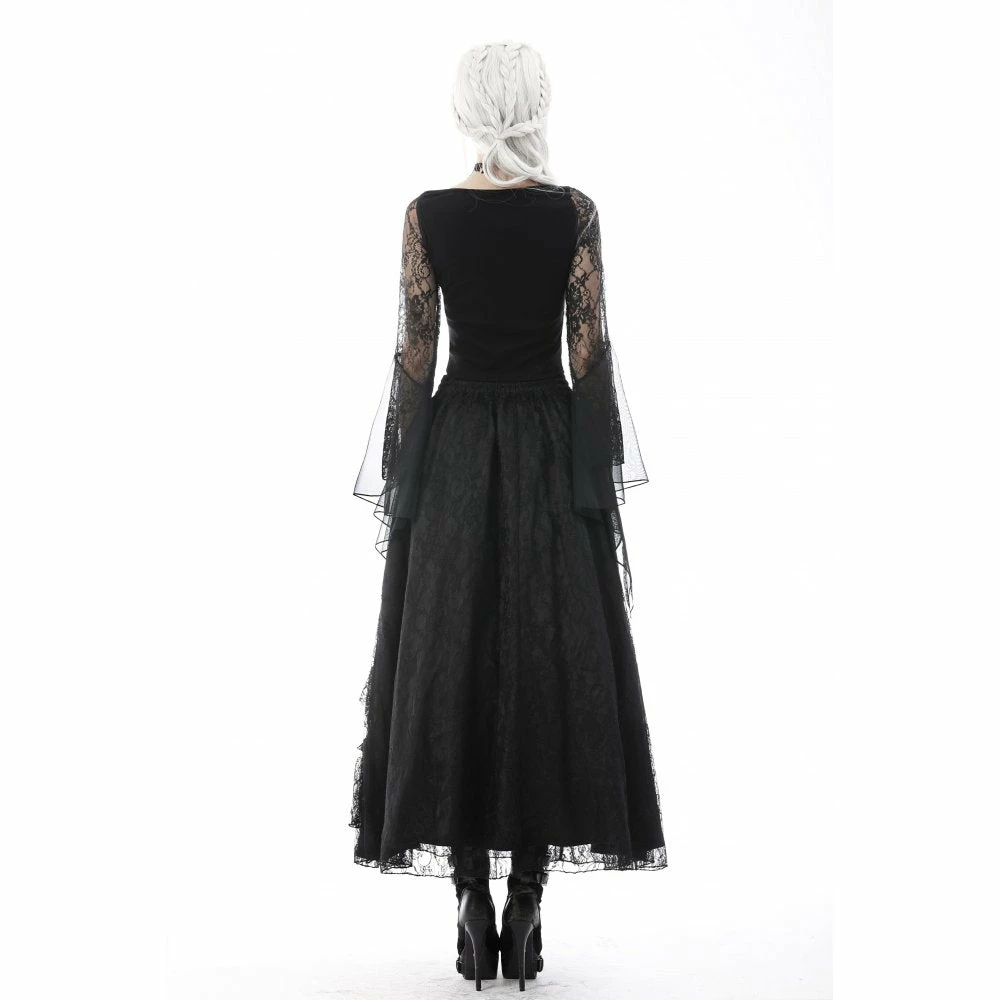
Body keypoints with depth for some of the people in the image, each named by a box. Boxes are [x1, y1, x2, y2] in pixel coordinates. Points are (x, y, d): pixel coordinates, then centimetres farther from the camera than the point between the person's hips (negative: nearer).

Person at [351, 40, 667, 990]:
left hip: (453, 449, 1)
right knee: (549, 665, 5)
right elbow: (590, 352, -4)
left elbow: (414, 355, -2)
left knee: (449, 663, 6)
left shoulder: (427, 213, -1)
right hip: (553, 449, 0)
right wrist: (602, 473, 4)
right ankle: (527, 906, 9)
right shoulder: (574, 210, -2)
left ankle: (474, 910, 10)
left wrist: (404, 477, 6)